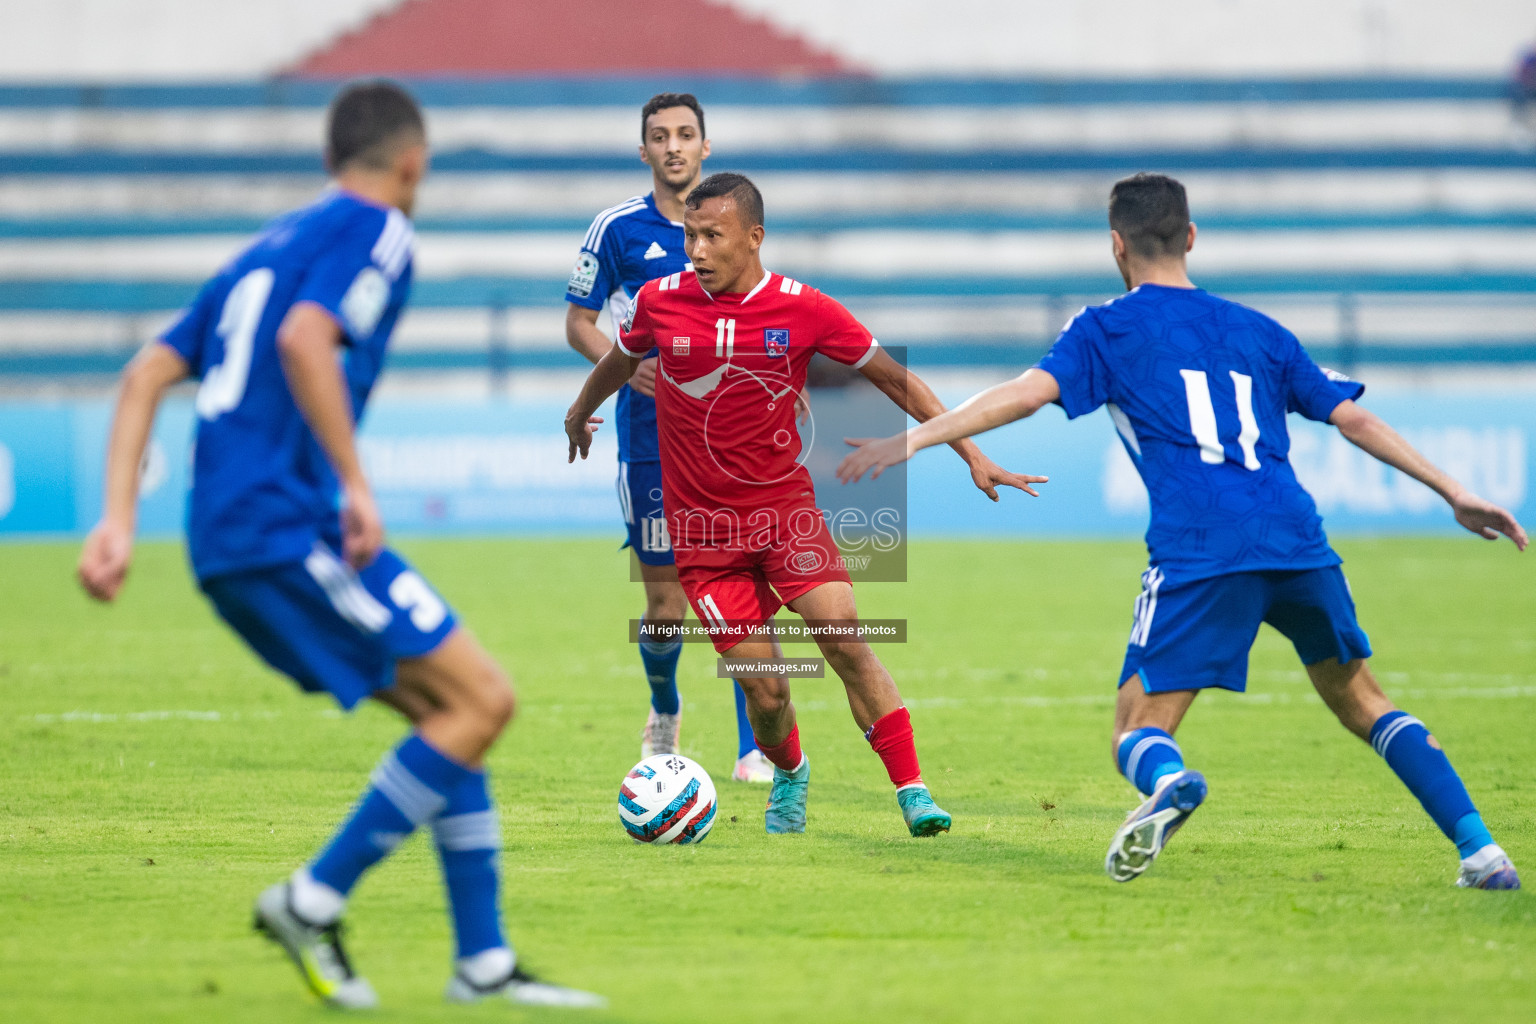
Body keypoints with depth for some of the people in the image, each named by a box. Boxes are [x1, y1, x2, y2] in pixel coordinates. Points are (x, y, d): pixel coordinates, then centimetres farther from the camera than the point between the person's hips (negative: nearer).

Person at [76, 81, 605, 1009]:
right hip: (289, 526, -9)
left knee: (449, 712, 12)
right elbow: (303, 341, -21)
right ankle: (315, 900, -7)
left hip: (230, 548, 9)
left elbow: (148, 374, 17)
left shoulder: (268, 247, 25)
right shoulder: (375, 230, -1)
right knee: (482, 700, -7)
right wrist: (357, 488, -20)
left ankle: (484, 962, 9)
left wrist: (119, 520, 11)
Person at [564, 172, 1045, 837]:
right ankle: (789, 775, 30)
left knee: (845, 642, -19)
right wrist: (579, 413, 37)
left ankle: (913, 792, -14)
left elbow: (894, 379, 2)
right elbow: (619, 361, 19)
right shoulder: (659, 303, -4)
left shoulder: (802, 309, -8)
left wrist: (972, 455, 0)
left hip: (785, 503, 0)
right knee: (765, 690, -3)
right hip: (702, 526, 0)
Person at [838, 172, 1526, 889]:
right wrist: (1453, 492, 31)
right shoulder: (1258, 331, 26)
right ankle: (1480, 849, 6)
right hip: (1299, 544, 4)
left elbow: (1028, 392, -2)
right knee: (1361, 702, 20)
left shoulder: (1107, 329, 13)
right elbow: (1353, 418, 25)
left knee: (1139, 727, 1)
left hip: (1200, 553, -4)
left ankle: (1167, 781, -36)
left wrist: (912, 439, -3)